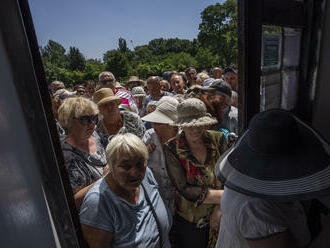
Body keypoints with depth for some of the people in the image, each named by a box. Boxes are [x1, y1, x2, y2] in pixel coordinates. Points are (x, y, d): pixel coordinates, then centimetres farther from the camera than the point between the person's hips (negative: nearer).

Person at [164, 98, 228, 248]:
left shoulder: (218, 139, -9)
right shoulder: (172, 148, -17)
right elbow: (185, 190, -21)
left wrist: (219, 209, -17)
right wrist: (223, 196, -20)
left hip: (220, 216, 3)